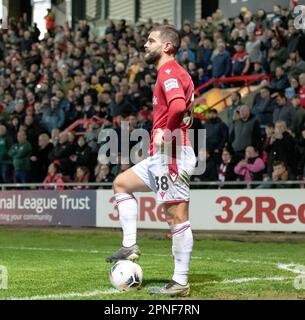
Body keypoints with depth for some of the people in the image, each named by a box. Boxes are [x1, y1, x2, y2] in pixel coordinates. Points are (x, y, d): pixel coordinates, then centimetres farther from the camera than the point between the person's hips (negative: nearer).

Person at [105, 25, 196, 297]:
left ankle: (181, 283, -4)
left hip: (172, 155, -11)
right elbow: (183, 107, 23)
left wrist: (164, 132, -17)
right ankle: (130, 246, 14)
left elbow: (178, 106, -29)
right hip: (161, 157, 11)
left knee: (177, 216, -8)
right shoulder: (172, 72, 20)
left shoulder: (169, 72, -11)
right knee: (121, 183, 19)